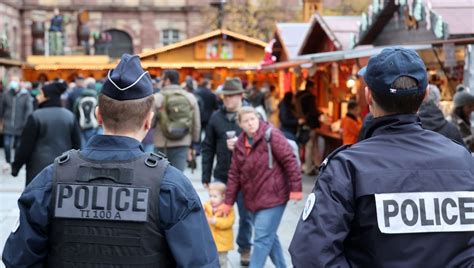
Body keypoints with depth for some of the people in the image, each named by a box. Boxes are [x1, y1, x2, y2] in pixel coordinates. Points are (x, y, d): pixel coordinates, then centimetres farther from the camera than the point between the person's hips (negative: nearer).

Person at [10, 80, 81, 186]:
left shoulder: (36, 116, -9)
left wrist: (16, 166, 4)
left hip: (39, 169, -4)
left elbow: (25, 146, -7)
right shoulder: (70, 116, 5)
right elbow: (77, 145, 8)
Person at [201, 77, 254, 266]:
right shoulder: (216, 117, 4)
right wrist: (205, 176, 4)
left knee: (245, 215, 10)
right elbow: (208, 148, 6)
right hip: (221, 175, 2)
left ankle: (245, 248, 27)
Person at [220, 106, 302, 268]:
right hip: (252, 199, 7)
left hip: (273, 197, -7)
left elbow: (289, 160, -15)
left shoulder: (271, 135, -13)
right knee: (268, 236, 18)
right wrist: (228, 201, 7)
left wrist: (295, 187, -18)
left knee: (262, 238, -7)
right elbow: (234, 174, 9)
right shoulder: (240, 143, 7)